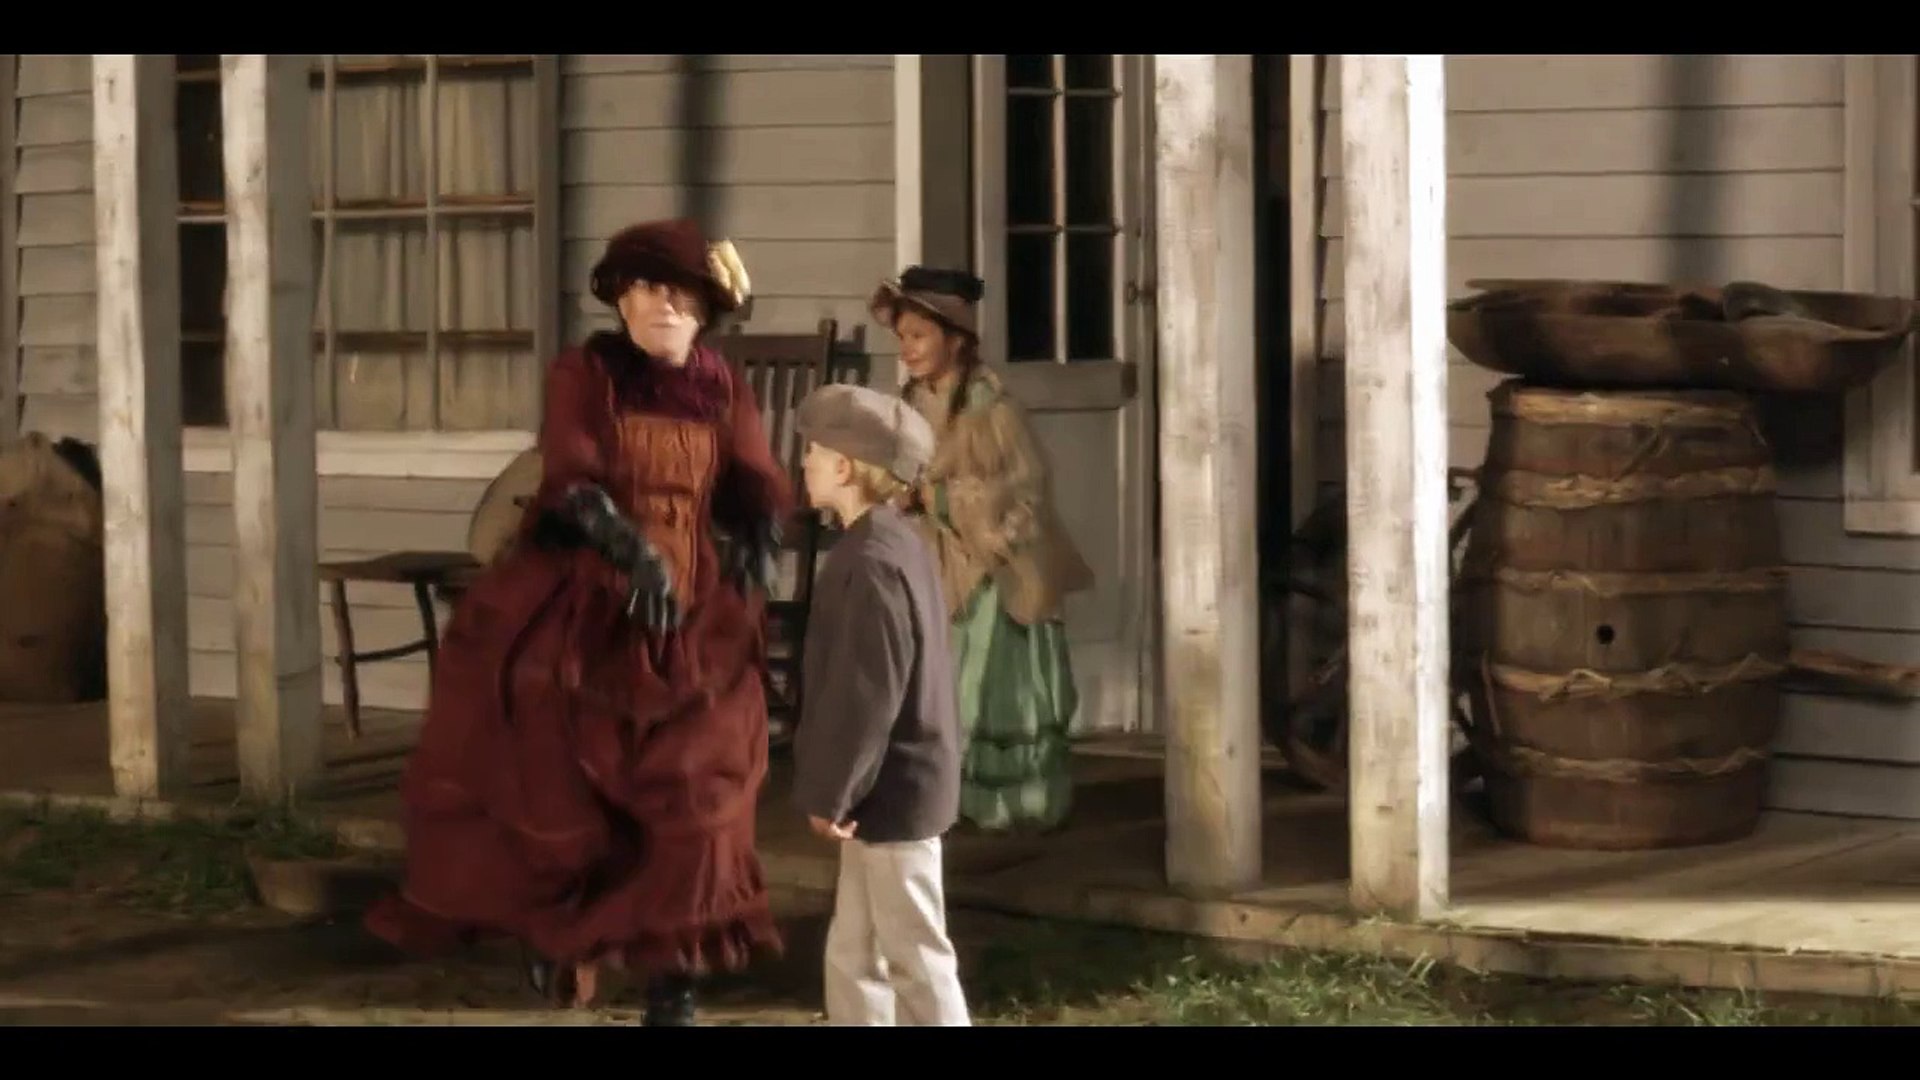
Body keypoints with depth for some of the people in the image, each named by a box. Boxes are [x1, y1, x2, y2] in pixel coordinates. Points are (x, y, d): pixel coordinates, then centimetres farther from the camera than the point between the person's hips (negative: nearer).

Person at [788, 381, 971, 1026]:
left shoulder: (871, 563, -21)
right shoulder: (893, 544, 12)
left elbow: (866, 696, -23)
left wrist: (832, 794, -16)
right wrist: (840, 792, 20)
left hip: (890, 794, -10)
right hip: (888, 789, 10)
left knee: (917, 959, -3)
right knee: (853, 955, 16)